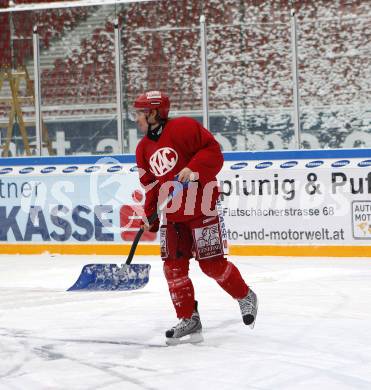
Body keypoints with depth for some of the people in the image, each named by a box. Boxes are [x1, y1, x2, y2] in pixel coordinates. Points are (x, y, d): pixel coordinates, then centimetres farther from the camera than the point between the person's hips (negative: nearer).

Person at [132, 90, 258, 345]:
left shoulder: (183, 128, -11)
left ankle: (246, 297, 18)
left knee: (212, 263, -6)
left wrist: (193, 169, -28)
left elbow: (213, 150, -14)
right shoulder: (144, 149, 14)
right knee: (174, 266, 0)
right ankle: (189, 321, 7)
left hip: (201, 207, -7)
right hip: (172, 214, 7)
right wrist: (150, 216, 8)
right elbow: (151, 186, 17)